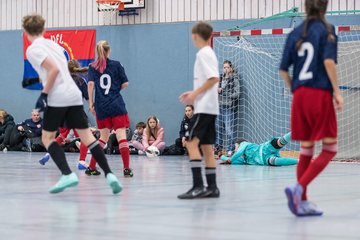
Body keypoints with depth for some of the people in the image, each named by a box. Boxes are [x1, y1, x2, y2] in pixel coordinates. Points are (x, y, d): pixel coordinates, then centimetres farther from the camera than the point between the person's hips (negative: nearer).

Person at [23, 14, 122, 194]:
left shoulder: (33, 50, -4)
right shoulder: (52, 44, 19)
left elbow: (54, 69, -17)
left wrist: (44, 94, -12)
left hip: (57, 98, -6)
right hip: (74, 95, 6)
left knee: (47, 138, 6)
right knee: (87, 137, 5)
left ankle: (67, 174, -12)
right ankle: (109, 174, -7)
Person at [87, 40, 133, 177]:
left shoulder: (93, 67, 7)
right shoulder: (116, 65, 4)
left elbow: (91, 84, -6)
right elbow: (125, 84, 3)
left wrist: (90, 103, -2)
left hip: (101, 107, 3)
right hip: (117, 106, -3)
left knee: (103, 137, 14)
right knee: (121, 136, -7)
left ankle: (92, 167, 9)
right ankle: (127, 168, -17)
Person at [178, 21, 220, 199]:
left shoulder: (203, 53, -11)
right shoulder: (208, 53, 18)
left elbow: (214, 78, -22)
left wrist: (195, 93, -18)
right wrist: (194, 93, 18)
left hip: (204, 107, -10)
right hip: (209, 107, 10)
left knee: (192, 142, -15)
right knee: (206, 146, 9)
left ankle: (198, 186, -22)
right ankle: (212, 187, 9)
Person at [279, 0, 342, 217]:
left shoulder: (295, 33, 11)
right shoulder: (327, 30, -2)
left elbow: (283, 69, 9)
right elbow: (328, 61, -15)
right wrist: (337, 91, -12)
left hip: (300, 95, 5)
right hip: (320, 94, -5)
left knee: (307, 149, 11)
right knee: (330, 148, 0)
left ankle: (302, 202, 10)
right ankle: (299, 188, -18)